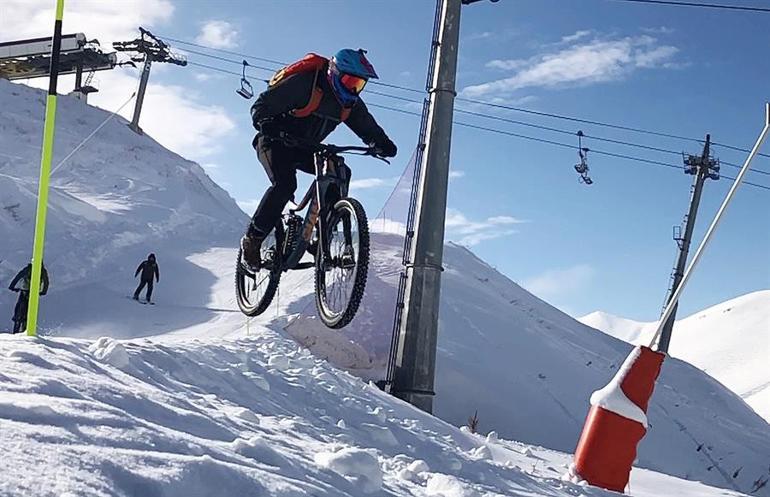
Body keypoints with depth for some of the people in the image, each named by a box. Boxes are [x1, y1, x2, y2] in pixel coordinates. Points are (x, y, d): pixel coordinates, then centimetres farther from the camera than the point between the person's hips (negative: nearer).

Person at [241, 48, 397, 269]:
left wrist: (382, 144, -18)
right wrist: (265, 123, -44)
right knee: (284, 184, -30)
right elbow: (261, 105, -23)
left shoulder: (349, 102, -3)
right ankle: (252, 239, -17)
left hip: (304, 149, 7)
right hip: (274, 143, -7)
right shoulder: (302, 83, -24)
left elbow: (366, 125, 3)